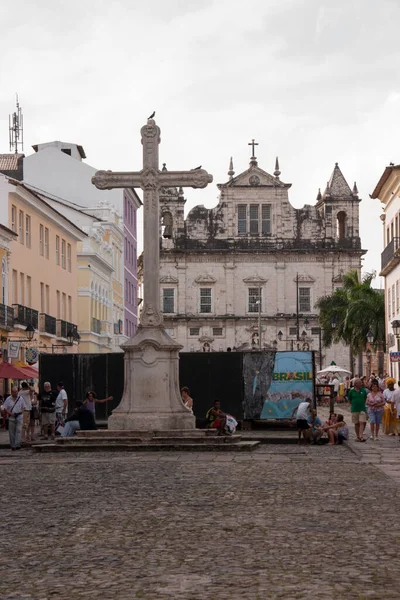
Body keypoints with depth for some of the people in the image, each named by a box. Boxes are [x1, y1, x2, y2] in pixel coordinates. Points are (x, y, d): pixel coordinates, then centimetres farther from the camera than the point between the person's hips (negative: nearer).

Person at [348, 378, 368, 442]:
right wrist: (353, 405, 5)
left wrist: (362, 404, 6)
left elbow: (365, 399, 15)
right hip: (354, 409, 0)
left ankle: (361, 436, -14)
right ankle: (357, 436, 17)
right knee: (356, 424, 7)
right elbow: (349, 400, 9)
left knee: (362, 423, -11)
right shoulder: (351, 391, 0)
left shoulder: (363, 391, 4)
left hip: (362, 409, 0)